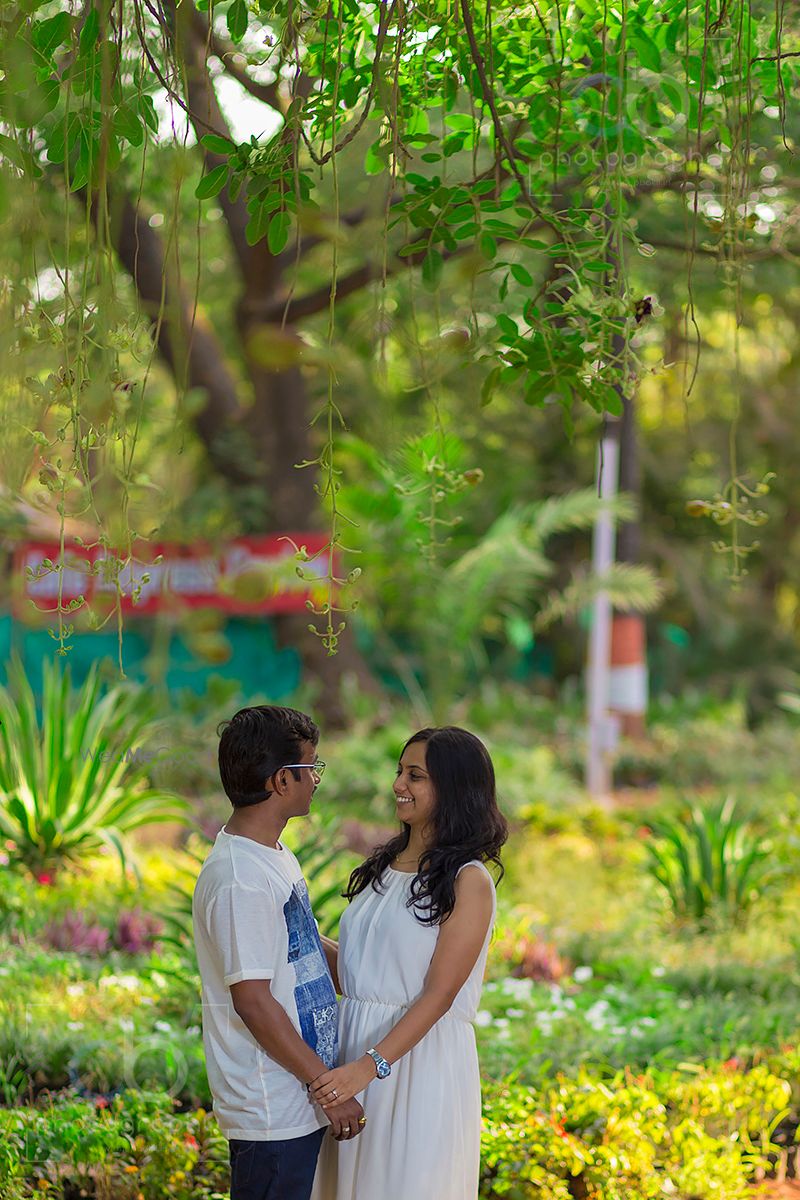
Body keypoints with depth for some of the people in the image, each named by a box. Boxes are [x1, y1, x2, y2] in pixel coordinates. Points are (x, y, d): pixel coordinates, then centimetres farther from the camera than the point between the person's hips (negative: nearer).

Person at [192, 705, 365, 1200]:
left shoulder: (276, 857, 10)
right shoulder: (240, 880, -22)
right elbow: (253, 1000, -23)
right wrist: (328, 1085, -18)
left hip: (296, 1101, 10)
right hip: (272, 1112, -10)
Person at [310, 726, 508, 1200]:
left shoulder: (468, 881, -11)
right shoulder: (385, 864, 10)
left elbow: (439, 994, -17)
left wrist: (370, 1065, -23)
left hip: (422, 1055, -7)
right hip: (355, 1042, 7)